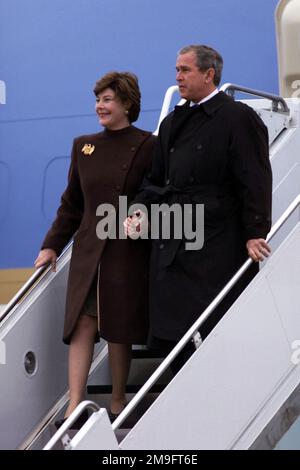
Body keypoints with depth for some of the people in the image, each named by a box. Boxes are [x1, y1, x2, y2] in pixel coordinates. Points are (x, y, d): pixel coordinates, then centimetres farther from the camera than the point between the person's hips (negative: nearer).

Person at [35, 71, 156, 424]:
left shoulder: (147, 147, -5)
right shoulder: (84, 146, 10)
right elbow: (72, 203, 15)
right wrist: (52, 245, 12)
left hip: (127, 252, -4)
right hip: (88, 249, 4)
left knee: (118, 329, 3)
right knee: (82, 323, -4)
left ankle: (117, 403, 17)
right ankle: (75, 407, -6)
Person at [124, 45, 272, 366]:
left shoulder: (238, 118, -3)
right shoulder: (173, 122, 19)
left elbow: (255, 181, -9)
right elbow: (157, 179, 22)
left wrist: (255, 232, -16)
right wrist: (140, 209, 4)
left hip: (215, 249, -7)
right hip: (171, 246, 7)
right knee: (169, 333, 5)